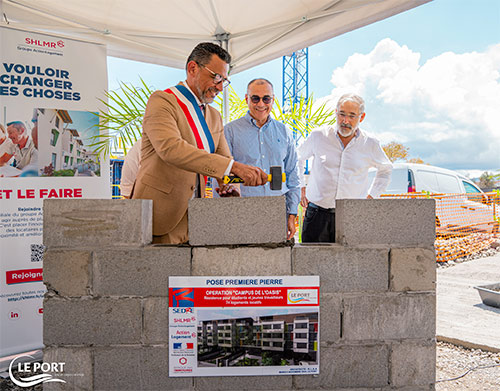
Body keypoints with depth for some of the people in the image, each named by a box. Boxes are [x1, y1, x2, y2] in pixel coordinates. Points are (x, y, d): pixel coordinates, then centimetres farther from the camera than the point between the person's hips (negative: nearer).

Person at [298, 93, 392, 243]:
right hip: (317, 214, 0)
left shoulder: (370, 144, 4)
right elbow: (298, 158, 20)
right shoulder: (318, 136, 2)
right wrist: (300, 187, 14)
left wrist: (371, 196, 14)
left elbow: (385, 170, 24)